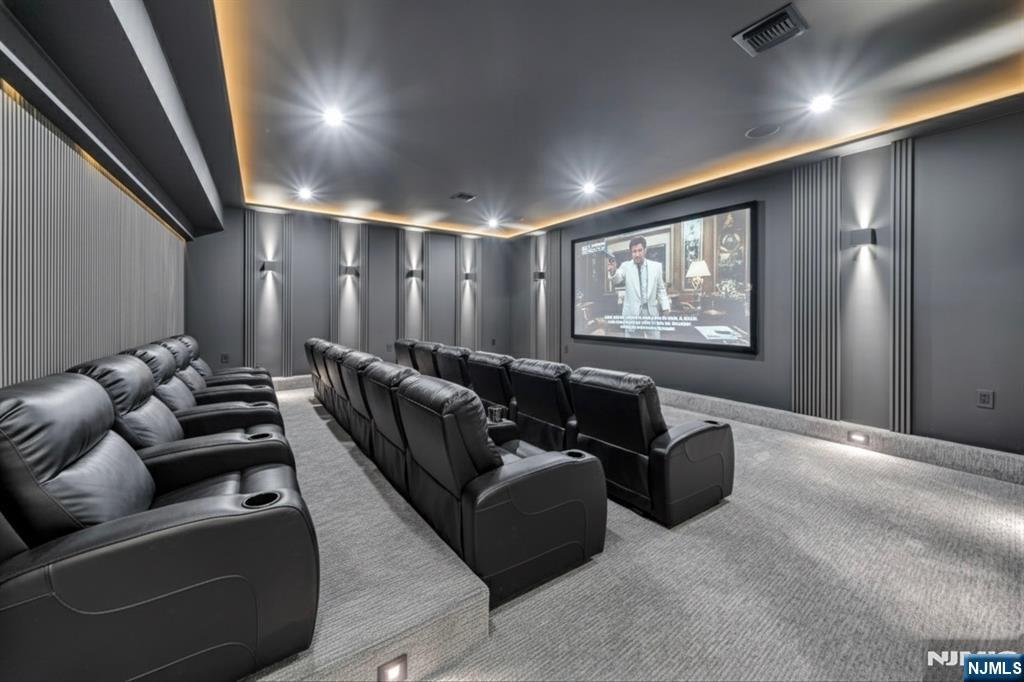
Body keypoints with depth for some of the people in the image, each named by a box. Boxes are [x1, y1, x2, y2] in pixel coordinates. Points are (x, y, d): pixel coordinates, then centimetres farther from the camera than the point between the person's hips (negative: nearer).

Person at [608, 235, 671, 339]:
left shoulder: (656, 266, 6)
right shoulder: (626, 266, 1)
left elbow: (661, 289, 12)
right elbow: (617, 280, -18)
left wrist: (665, 308, 5)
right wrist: (613, 271, -41)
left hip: (652, 313, 2)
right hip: (632, 313, -1)